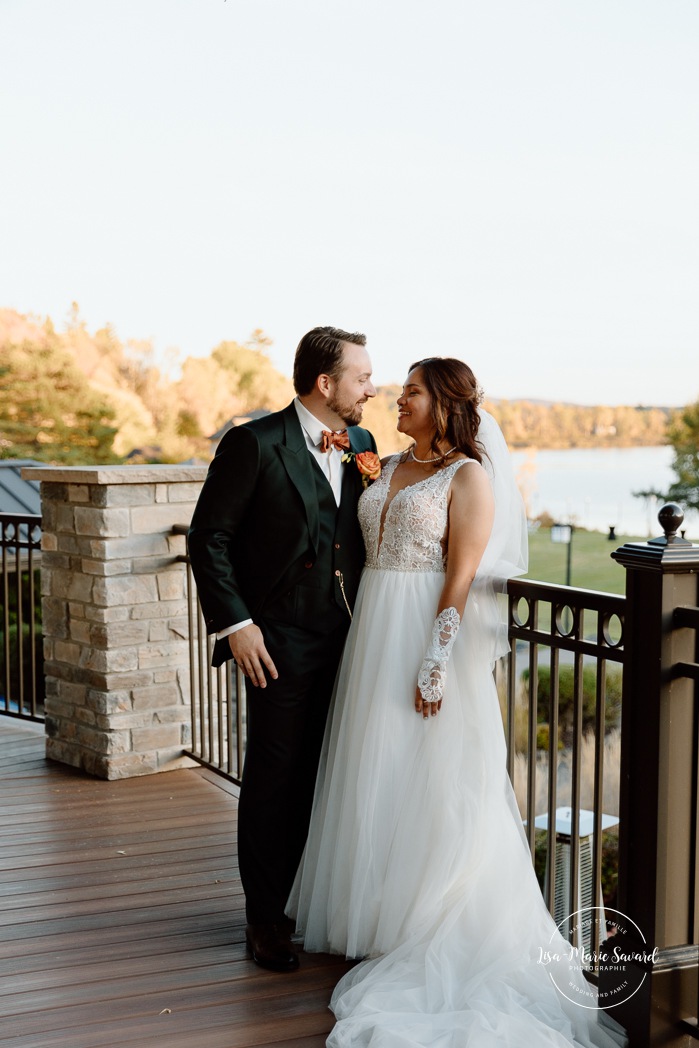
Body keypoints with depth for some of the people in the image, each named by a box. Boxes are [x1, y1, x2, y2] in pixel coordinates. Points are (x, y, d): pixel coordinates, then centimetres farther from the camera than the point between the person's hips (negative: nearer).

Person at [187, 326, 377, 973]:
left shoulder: (362, 446, 7)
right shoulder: (255, 444, -11)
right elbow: (208, 538, -9)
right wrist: (235, 624, -14)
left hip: (347, 637, 6)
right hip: (281, 643, -6)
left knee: (328, 776, 13)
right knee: (275, 779, 4)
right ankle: (266, 919, 17)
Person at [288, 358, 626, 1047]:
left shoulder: (468, 477, -8)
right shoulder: (390, 468, 13)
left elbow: (461, 577, -14)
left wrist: (436, 667, -19)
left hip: (431, 636, -7)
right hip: (375, 634, 7)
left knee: (427, 784, 0)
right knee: (373, 776, 13)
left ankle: (428, 931, 13)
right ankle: (375, 911, 27)